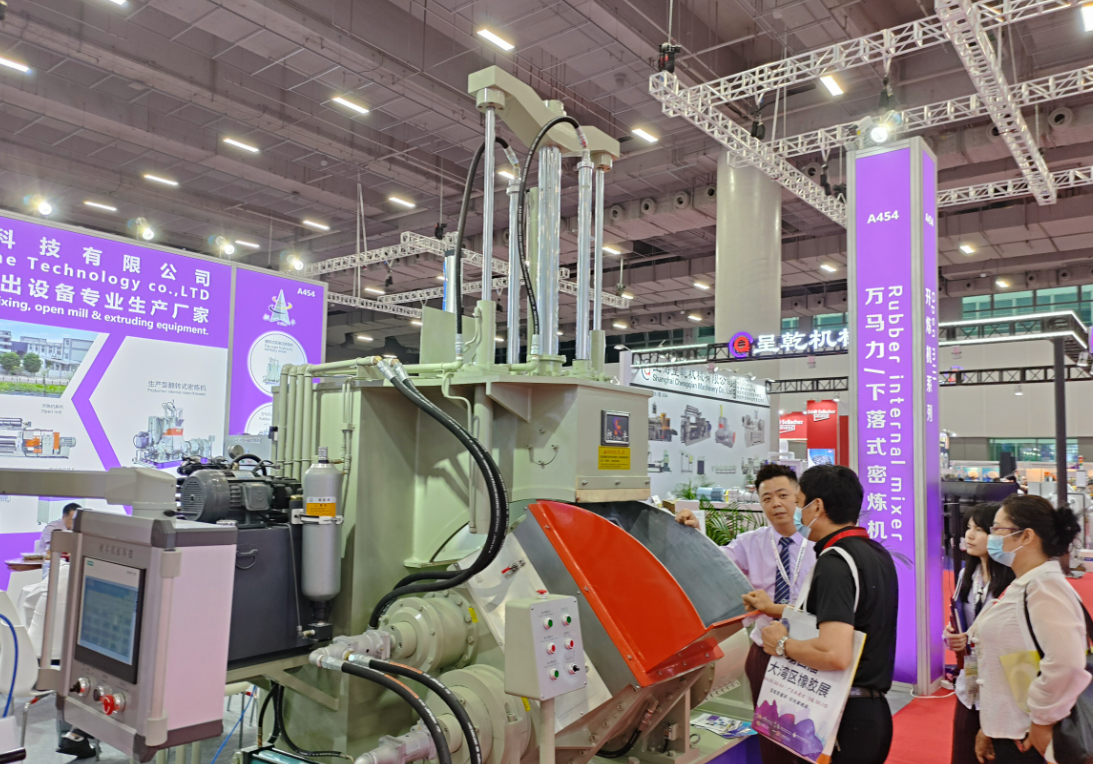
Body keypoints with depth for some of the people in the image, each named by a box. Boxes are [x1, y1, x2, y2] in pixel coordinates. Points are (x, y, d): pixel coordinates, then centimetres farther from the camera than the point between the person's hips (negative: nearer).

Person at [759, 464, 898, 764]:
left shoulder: (834, 562, -21)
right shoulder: (877, 554, 9)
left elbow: (836, 655, -32)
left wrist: (783, 644, -15)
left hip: (842, 719, -9)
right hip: (874, 711, 9)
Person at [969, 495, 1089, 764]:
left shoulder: (1044, 586, -18)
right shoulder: (1022, 586, 11)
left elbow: (1066, 662, -29)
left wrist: (1043, 721, -19)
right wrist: (989, 726, 17)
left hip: (1030, 741, -8)